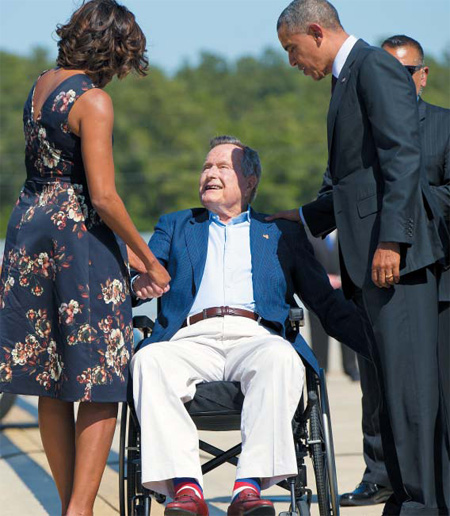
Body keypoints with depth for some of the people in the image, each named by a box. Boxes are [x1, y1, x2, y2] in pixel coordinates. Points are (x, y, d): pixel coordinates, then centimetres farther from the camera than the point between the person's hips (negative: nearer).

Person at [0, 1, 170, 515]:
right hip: (79, 233, -8)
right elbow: (103, 196, -18)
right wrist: (148, 259, -6)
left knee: (51, 387, 12)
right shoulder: (93, 100, -13)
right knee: (100, 385, -1)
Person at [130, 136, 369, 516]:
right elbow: (145, 270, 14)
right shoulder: (176, 225, 31)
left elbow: (328, 303, 19)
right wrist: (140, 280, -13)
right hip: (191, 339, 1)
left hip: (256, 337, -1)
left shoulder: (282, 233, 27)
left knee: (280, 357, -37)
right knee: (150, 359, -34)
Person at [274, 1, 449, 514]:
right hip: (367, 254, 10)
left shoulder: (376, 67, -6)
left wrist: (391, 239, -23)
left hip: (394, 249, -10)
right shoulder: (347, 79, 25)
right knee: (393, 379, 8)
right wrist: (304, 218, 31)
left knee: (407, 377, -11)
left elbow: (402, 159, -16)